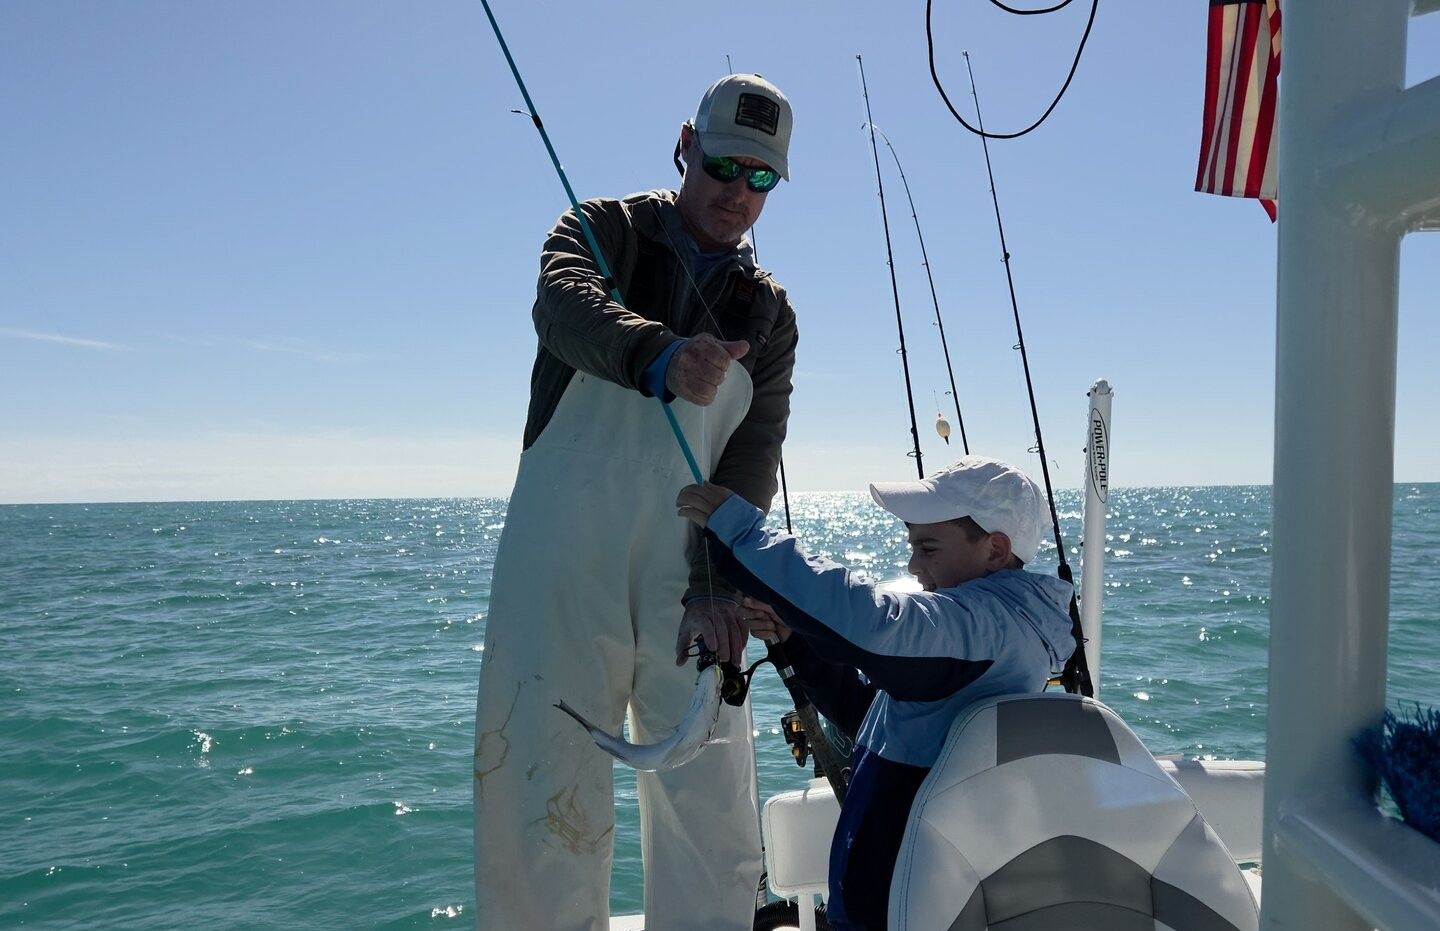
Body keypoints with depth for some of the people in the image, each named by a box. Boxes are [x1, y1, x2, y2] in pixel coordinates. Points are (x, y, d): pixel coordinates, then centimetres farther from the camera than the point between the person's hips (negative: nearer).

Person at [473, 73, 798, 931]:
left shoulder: (770, 314, 15)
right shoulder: (604, 231, 9)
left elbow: (753, 458, 3)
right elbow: (563, 304, -16)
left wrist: (721, 584, -13)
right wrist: (659, 354, -37)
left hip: (686, 558, 2)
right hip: (564, 547, -2)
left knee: (711, 781, 1)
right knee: (543, 765, -3)